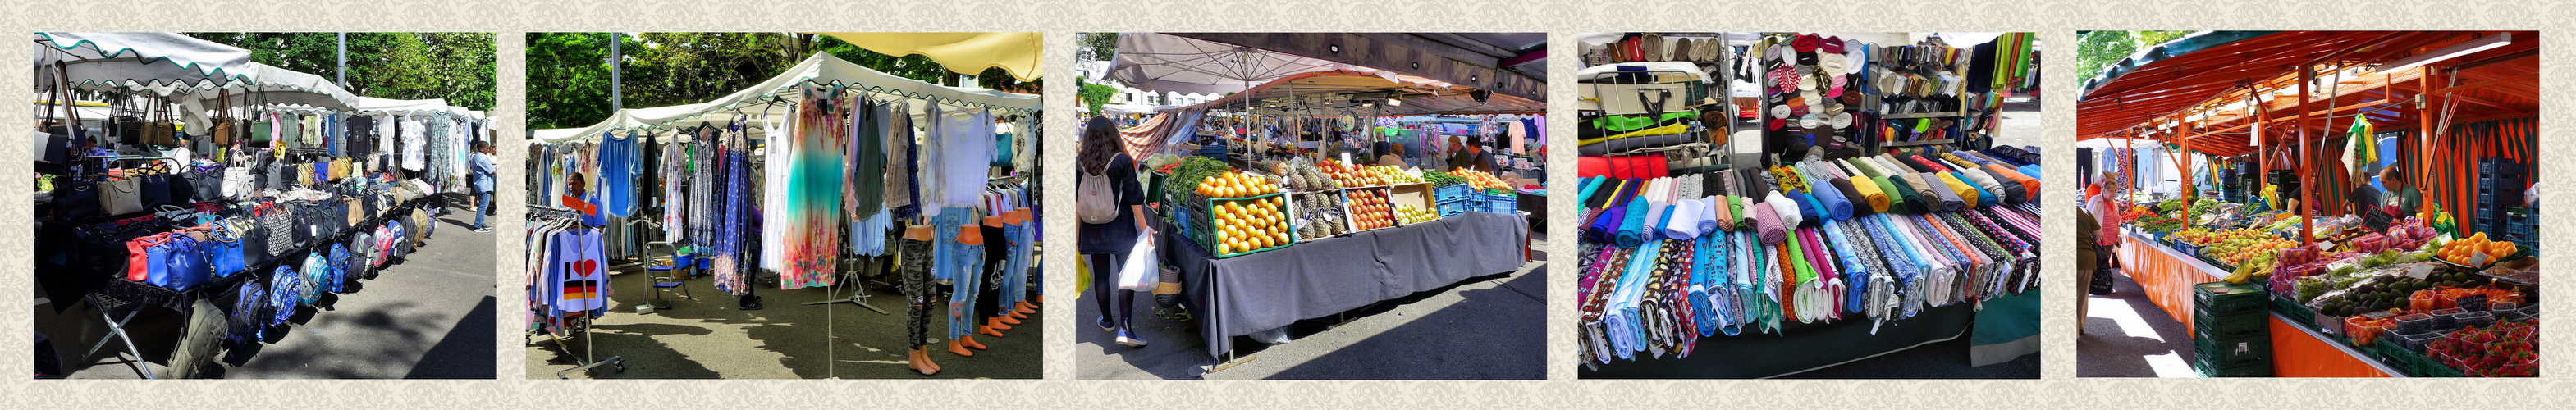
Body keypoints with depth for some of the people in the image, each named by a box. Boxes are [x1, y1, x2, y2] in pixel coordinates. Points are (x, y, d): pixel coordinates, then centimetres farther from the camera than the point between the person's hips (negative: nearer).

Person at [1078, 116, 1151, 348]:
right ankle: (1125, 328, -11)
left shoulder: (1079, 163, -3)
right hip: (1121, 230, -3)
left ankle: (1108, 320, 30)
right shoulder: (1123, 161, -10)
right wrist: (1144, 228, -3)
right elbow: (1134, 197, -9)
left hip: (1092, 230, 3)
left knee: (1101, 276, 15)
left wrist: (1076, 228, 13)